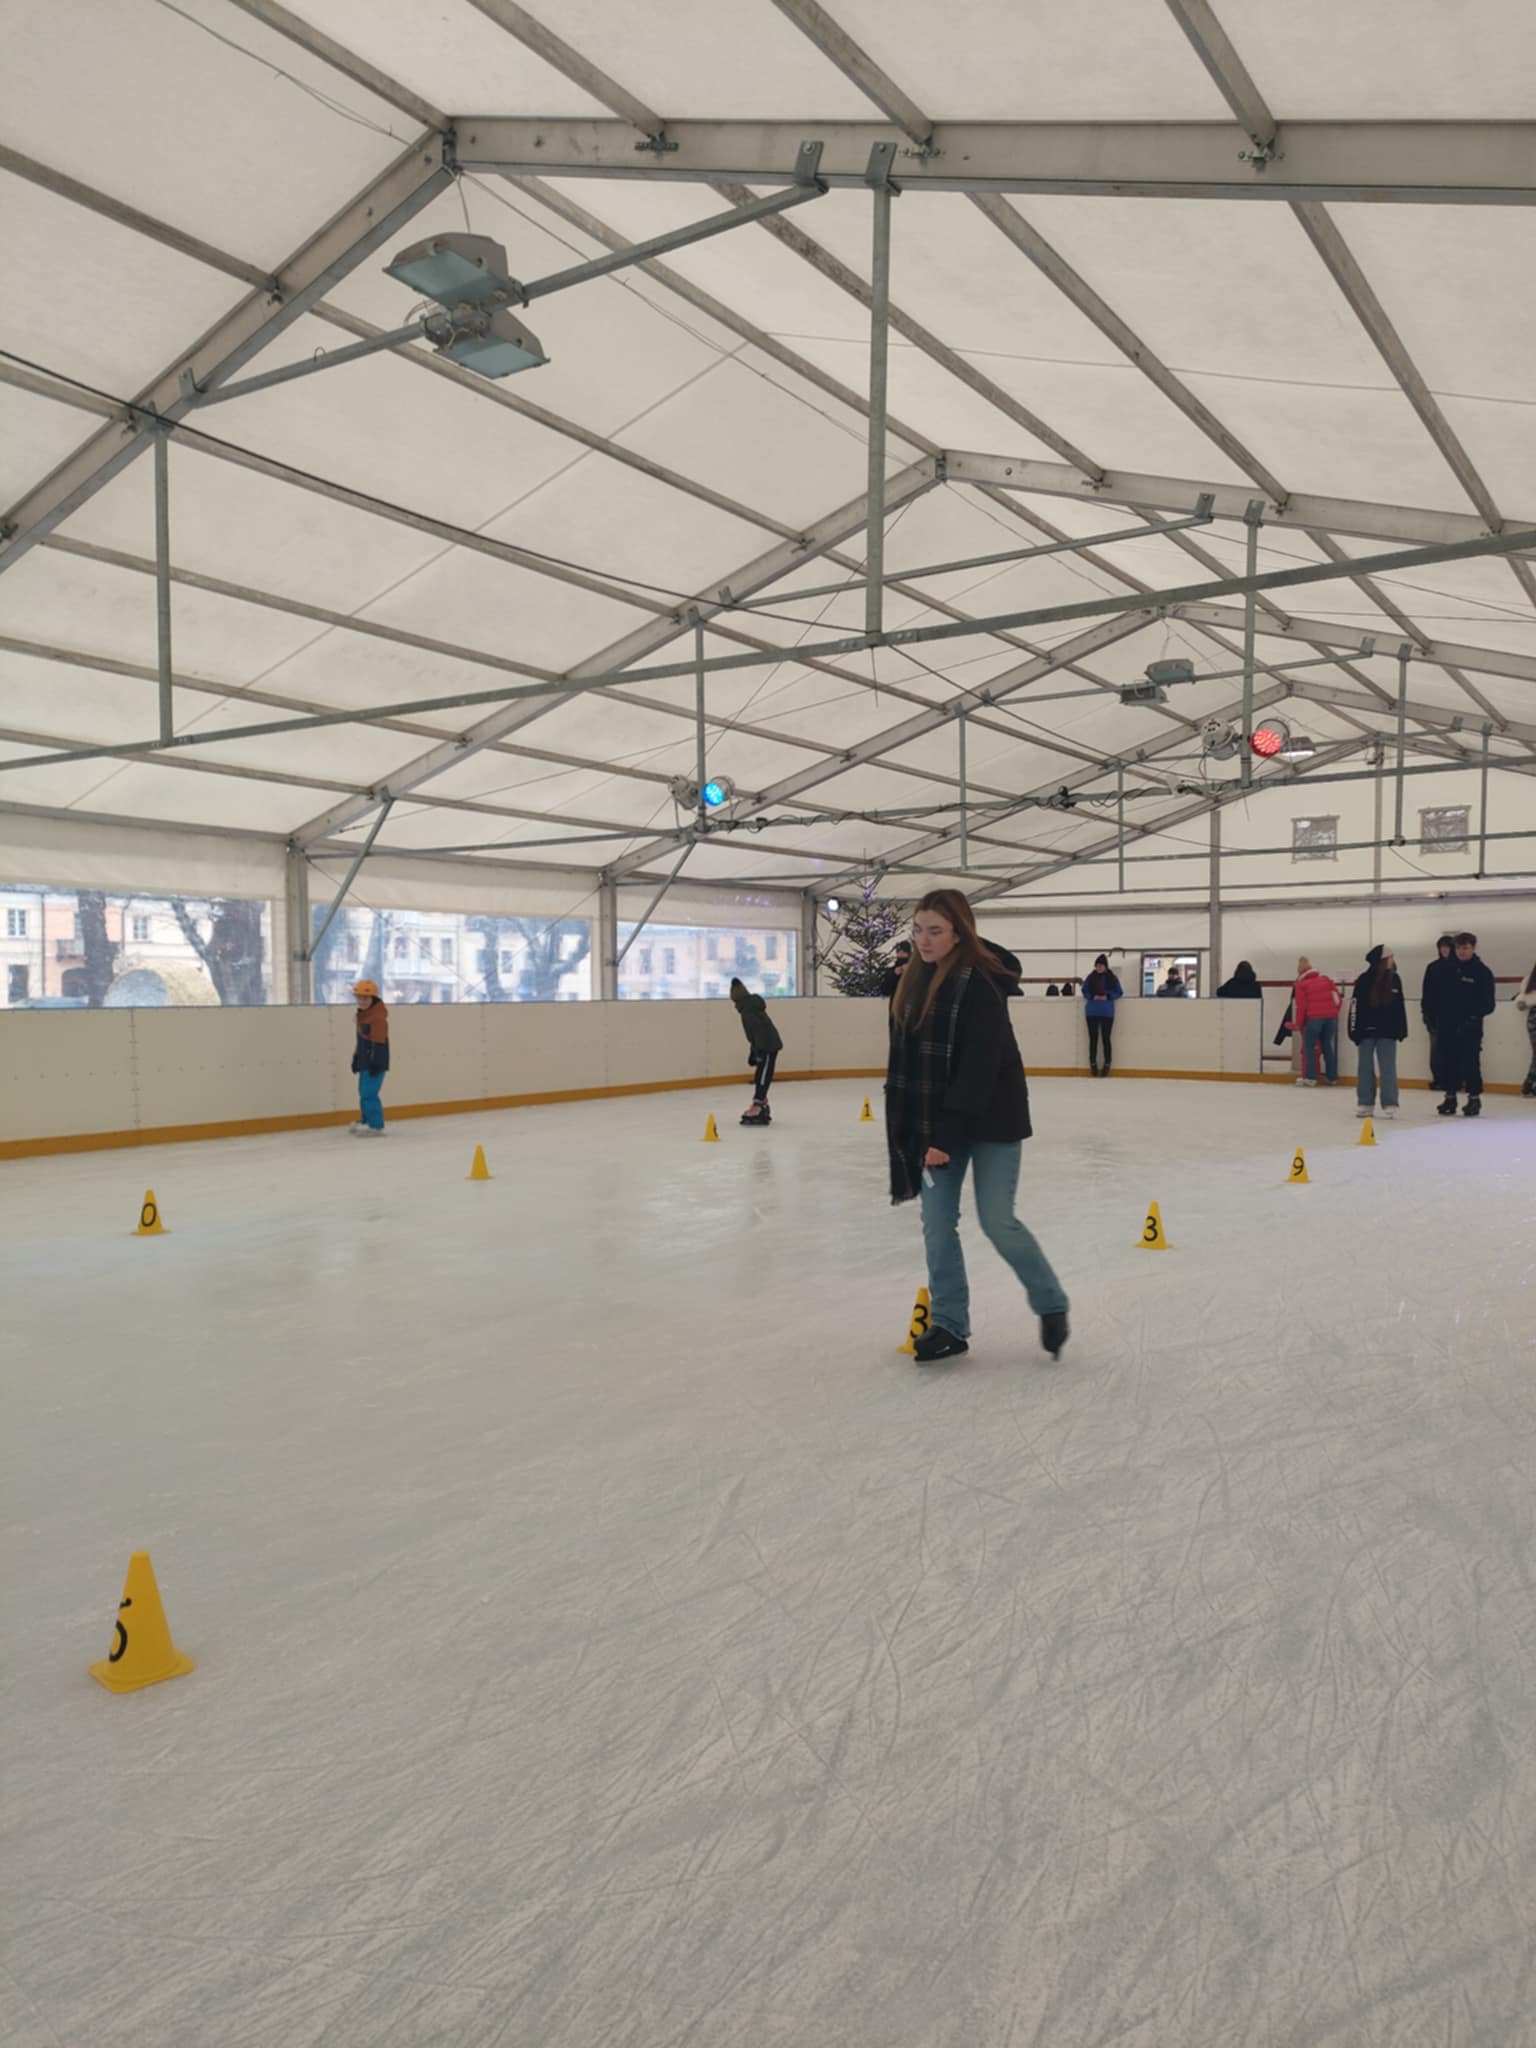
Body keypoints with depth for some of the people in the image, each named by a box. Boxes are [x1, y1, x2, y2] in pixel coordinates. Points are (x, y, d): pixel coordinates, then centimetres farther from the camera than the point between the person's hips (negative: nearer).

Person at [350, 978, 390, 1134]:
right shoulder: (362, 1013, 14)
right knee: (363, 1091, 19)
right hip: (365, 1060, 11)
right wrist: (356, 1058, 23)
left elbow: (378, 1042, -23)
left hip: (375, 1061, -11)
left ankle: (375, 1126, -9)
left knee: (368, 1093, -13)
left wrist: (375, 1063, -24)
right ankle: (365, 1121, 32)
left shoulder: (378, 1016, -19)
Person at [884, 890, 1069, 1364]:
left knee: (997, 1221, -4)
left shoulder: (980, 983, -20)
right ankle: (949, 1325, 16)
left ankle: (1051, 1306, 19)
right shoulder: (918, 979, 4)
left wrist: (949, 1134, -26)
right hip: (935, 1117, 7)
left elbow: (980, 1066, -24)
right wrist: (926, 1129, 11)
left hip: (991, 1118, -7)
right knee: (936, 1224, 4)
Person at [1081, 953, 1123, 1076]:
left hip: (1107, 1013, -1)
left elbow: (1119, 992, 3)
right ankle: (1093, 1064, 12)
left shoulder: (1112, 978, -2)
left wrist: (1108, 997, -13)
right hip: (1092, 1012, 1)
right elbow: (1084, 991, 8)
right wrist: (1092, 997, -11)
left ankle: (1107, 1065, 11)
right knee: (1093, 1038, 4)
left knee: (1106, 1038, 3)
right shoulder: (1091, 977, 1)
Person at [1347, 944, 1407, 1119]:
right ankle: (1365, 1104, 15)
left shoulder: (1394, 980, 4)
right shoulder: (1364, 980, -6)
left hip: (1388, 1032, 2)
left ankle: (1390, 1104, 3)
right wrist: (1354, 1031, -9)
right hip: (1367, 1031, -2)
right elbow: (1355, 1006, -6)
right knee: (1365, 1068, 6)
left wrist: (1402, 1030, 9)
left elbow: (1400, 1006, 11)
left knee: (1388, 1068, -1)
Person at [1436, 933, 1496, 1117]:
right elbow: (1437, 994, 14)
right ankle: (1450, 1097, 15)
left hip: (1470, 1027, -4)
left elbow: (1488, 1002, -5)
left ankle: (1474, 1098, 8)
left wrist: (1474, 1016, -18)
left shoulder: (1482, 972, -3)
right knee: (1448, 1061, 6)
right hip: (1447, 1024, 4)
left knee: (1470, 1062, -2)